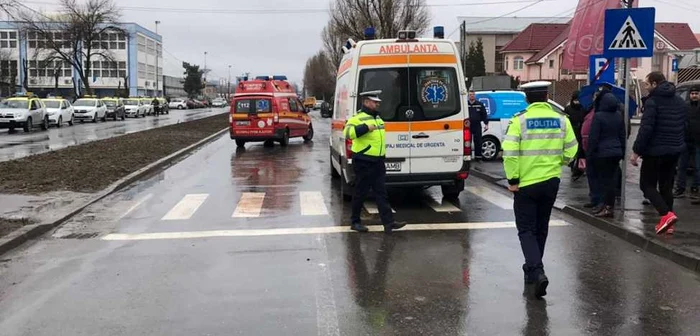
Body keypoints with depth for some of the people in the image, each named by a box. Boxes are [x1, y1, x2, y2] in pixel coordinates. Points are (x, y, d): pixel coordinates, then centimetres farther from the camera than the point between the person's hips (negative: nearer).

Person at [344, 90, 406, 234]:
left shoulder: (377, 117, 16)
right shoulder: (358, 118, -12)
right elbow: (348, 132, -29)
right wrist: (366, 127, -35)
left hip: (378, 162, 8)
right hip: (363, 163, -8)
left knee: (381, 192, 5)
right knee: (361, 193, 2)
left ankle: (389, 222, 3)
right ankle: (355, 222, 14)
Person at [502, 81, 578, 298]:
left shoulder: (520, 120, -11)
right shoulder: (561, 120, 0)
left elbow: (509, 152, -19)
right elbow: (571, 150, 4)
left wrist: (512, 178, -10)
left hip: (526, 183, -4)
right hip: (551, 181, 4)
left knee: (526, 229, 2)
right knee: (541, 228, 18)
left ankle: (537, 271, -16)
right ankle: (532, 268, 32)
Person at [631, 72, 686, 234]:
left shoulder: (653, 101, -14)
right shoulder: (679, 101, 12)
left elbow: (646, 129, -20)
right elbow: (683, 127, 17)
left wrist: (636, 151, -16)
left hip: (655, 151, -7)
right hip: (674, 151, 7)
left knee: (647, 185, 2)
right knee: (666, 186, 15)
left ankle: (666, 215, -15)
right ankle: (667, 221, 13)